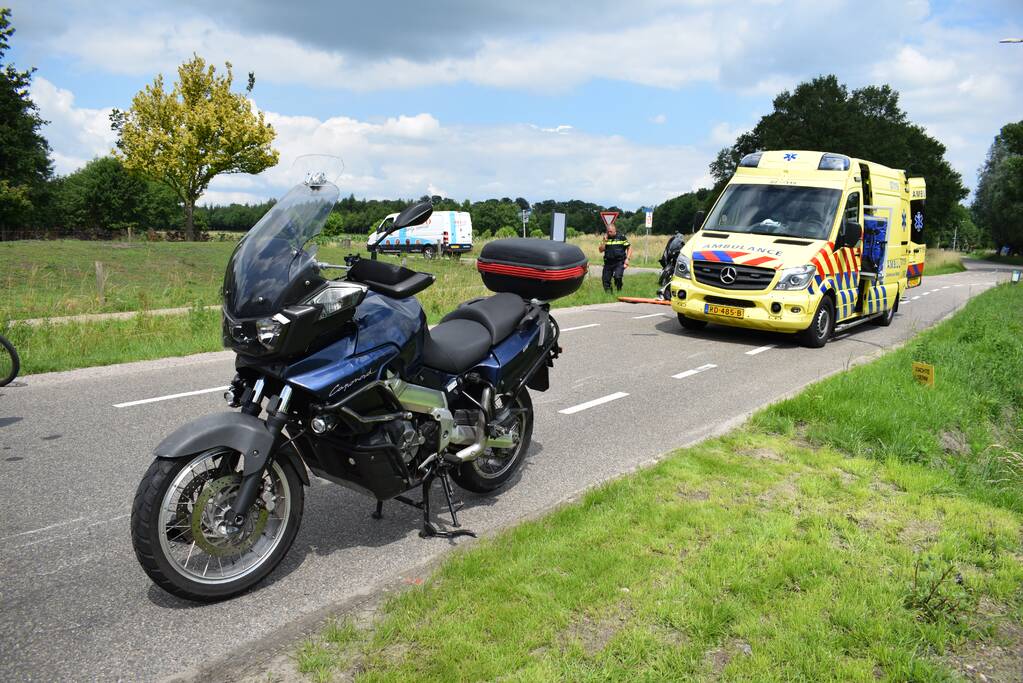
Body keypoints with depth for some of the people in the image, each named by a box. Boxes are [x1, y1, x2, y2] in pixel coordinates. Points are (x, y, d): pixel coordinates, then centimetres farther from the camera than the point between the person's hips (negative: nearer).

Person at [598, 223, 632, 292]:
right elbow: (601, 250, 4)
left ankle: (619, 291, -2)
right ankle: (608, 292, 21)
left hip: (619, 262, -4)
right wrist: (604, 241, -9)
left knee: (617, 277, -23)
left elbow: (629, 248, 3)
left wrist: (627, 259, -8)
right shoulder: (605, 238, 8)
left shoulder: (621, 237, -1)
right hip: (608, 262, 4)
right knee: (605, 279, 2)